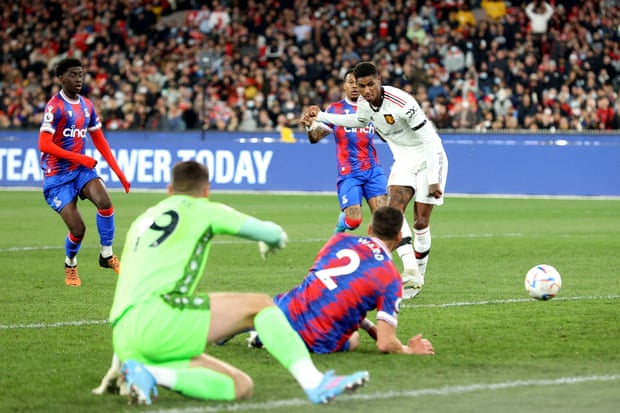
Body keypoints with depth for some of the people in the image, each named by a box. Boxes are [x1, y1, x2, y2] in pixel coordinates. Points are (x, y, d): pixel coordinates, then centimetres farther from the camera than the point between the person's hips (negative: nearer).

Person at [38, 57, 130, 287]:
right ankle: (70, 265, 21)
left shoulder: (87, 105, 9)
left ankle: (107, 255, -6)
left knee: (105, 202, -24)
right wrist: (80, 158, -21)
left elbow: (99, 141, 17)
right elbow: (44, 145, -19)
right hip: (57, 176, -5)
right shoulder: (55, 106, -13)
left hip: (81, 169, 5)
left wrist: (118, 172, 11)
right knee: (78, 229, -11)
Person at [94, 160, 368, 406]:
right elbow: (274, 234, 16)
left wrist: (116, 365, 41)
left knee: (240, 386, 4)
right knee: (258, 305, 0)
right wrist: (272, 242, 43)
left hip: (125, 339, 7)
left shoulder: (142, 221, 31)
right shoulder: (203, 210, 11)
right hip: (154, 316, -7)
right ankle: (315, 383, -20)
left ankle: (145, 373, -13)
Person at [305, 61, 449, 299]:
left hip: (428, 158, -6)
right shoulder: (365, 103, -6)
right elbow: (358, 121, 21)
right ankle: (411, 272, -19)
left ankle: (419, 274, 14)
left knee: (421, 223, -4)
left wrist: (433, 180, -25)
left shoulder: (402, 103, -29)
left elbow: (429, 140, -24)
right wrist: (321, 116, 15)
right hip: (403, 161, 6)